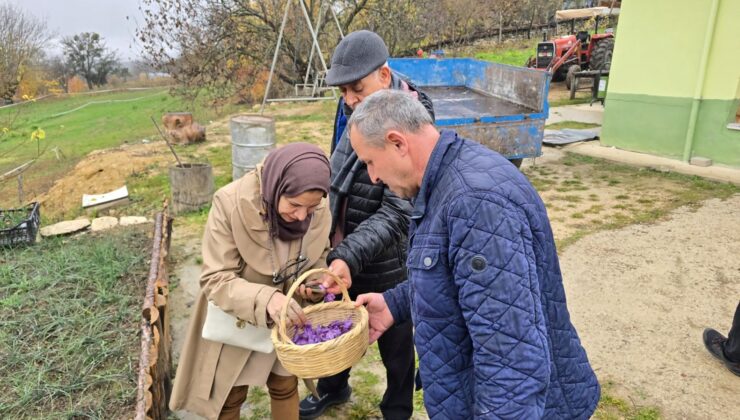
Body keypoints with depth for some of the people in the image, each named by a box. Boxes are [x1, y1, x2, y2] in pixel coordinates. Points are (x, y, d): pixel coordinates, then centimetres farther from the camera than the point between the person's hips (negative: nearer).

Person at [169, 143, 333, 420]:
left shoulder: (320, 208, -19)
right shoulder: (230, 203, -31)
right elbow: (216, 280, -28)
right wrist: (264, 299, -45)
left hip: (286, 318, 3)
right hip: (235, 320, -2)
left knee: (285, 387, 22)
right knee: (229, 397, 19)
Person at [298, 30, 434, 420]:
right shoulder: (354, 110, -2)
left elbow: (397, 213, -28)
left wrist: (349, 256, -38)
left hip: (386, 261, -7)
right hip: (344, 248, 7)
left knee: (394, 340, 15)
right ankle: (333, 387, 52)